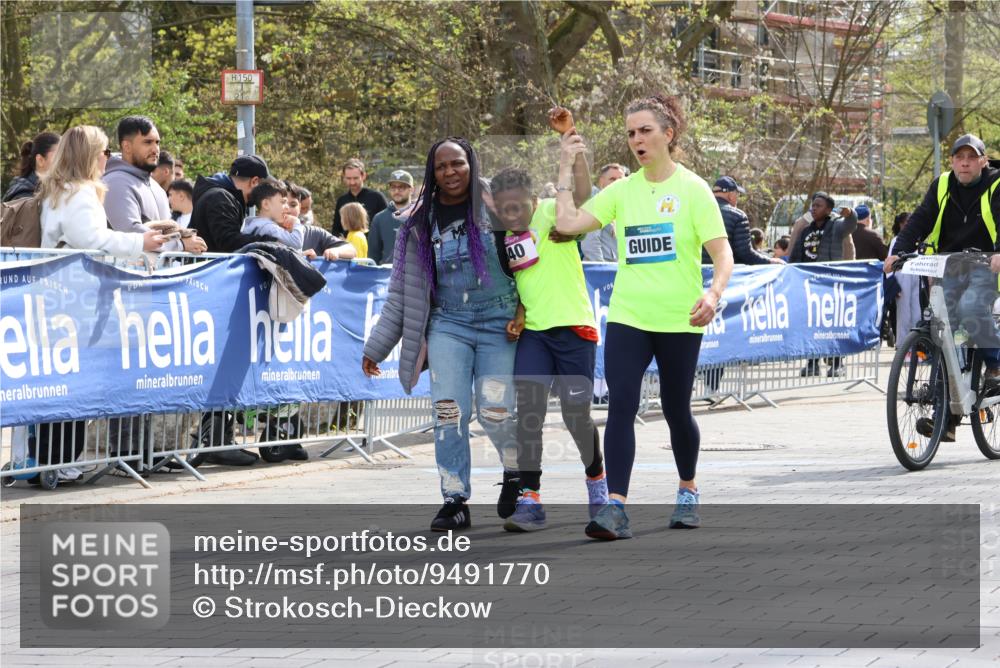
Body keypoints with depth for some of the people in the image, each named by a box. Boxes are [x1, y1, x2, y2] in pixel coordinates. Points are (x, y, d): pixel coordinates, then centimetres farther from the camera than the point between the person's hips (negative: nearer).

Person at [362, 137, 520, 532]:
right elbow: (402, 293, 13)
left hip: (498, 322, -3)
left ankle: (515, 473, 20)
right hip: (447, 323, 3)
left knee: (495, 413, -10)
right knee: (448, 411, -10)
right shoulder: (421, 224, 8)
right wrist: (377, 347, 12)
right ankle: (455, 500, -2)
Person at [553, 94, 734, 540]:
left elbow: (722, 253, -9)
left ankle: (688, 490, 35)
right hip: (627, 316, 2)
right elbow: (567, 224, 1)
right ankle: (615, 508, -18)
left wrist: (713, 293, -27)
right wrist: (565, 170, 2)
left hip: (679, 320, -2)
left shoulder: (692, 189, -4)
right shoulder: (623, 190, 7)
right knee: (621, 406, -12)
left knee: (676, 410, 10)